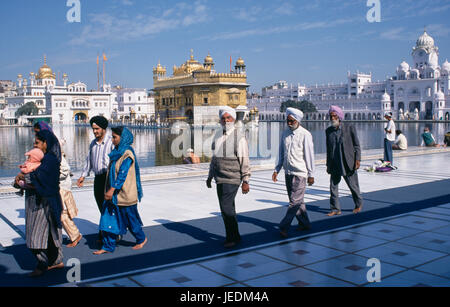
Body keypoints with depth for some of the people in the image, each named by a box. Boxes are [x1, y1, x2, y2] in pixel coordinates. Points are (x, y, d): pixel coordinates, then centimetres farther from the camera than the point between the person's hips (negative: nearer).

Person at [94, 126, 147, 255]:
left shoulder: (127, 154, -17)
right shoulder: (117, 152, 9)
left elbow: (123, 174, -24)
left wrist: (112, 189, -27)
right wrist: (110, 190, 20)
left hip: (125, 194, -8)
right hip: (114, 194, 8)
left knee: (130, 218, 8)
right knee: (108, 217, 4)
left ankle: (141, 239, 29)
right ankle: (108, 246, 11)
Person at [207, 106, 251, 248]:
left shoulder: (239, 138, -9)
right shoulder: (218, 138, 11)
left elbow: (245, 161, -11)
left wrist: (246, 181, -14)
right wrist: (210, 176, 21)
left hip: (232, 179, -7)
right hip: (220, 179, 7)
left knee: (226, 207, -12)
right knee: (228, 208, 13)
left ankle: (233, 238, 2)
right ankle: (234, 236, 24)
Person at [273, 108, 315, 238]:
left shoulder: (305, 135, -7)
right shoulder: (285, 133, 9)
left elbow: (309, 155, -6)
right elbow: (281, 153, 15)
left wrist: (311, 175, -6)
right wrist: (277, 170, 10)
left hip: (300, 173, -6)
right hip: (288, 172, 6)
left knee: (295, 201, -7)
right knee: (296, 200, 12)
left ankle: (284, 227, -4)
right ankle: (304, 224, 25)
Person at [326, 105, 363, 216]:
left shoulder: (349, 128, -5)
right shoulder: (328, 130, 6)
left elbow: (357, 145, -2)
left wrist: (357, 159, -10)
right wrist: (328, 165, 12)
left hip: (348, 164, -3)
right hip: (334, 165, 3)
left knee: (353, 186, 10)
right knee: (333, 186, 1)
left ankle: (359, 204, 32)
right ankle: (335, 209, 11)